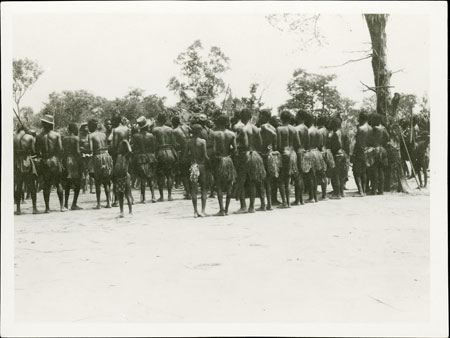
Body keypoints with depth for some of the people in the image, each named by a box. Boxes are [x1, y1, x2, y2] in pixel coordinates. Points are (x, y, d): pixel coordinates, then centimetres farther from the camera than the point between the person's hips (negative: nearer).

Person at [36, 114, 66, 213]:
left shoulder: (40, 136, 0)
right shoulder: (57, 135, -2)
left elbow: (37, 150, -1)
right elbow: (60, 149, -7)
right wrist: (59, 159, 5)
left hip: (45, 161, 1)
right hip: (55, 160, -1)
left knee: (46, 184, 5)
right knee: (58, 183, 7)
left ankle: (47, 207, 4)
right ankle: (62, 206, 5)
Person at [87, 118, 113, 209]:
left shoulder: (91, 135, -5)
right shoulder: (104, 134, 9)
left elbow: (91, 149, -12)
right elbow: (107, 146, 7)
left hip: (98, 157, -4)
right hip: (106, 155, 4)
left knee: (97, 182, 2)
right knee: (106, 181, 13)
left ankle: (98, 204, 0)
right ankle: (108, 202, 11)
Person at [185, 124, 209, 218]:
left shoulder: (189, 142, 3)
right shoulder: (202, 141, -8)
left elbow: (185, 156, 3)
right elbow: (205, 155, -13)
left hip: (193, 165, 3)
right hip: (202, 165, -3)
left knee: (194, 189, 7)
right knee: (204, 189, 6)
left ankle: (195, 211, 6)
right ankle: (203, 211, 2)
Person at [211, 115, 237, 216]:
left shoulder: (215, 134, -7)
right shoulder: (232, 134, 2)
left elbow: (213, 149, -14)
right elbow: (234, 148, -3)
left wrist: (211, 158, 2)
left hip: (218, 159, -3)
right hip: (228, 160, 3)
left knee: (219, 186, 1)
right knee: (229, 185, 11)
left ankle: (221, 210, -3)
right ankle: (226, 209, 13)